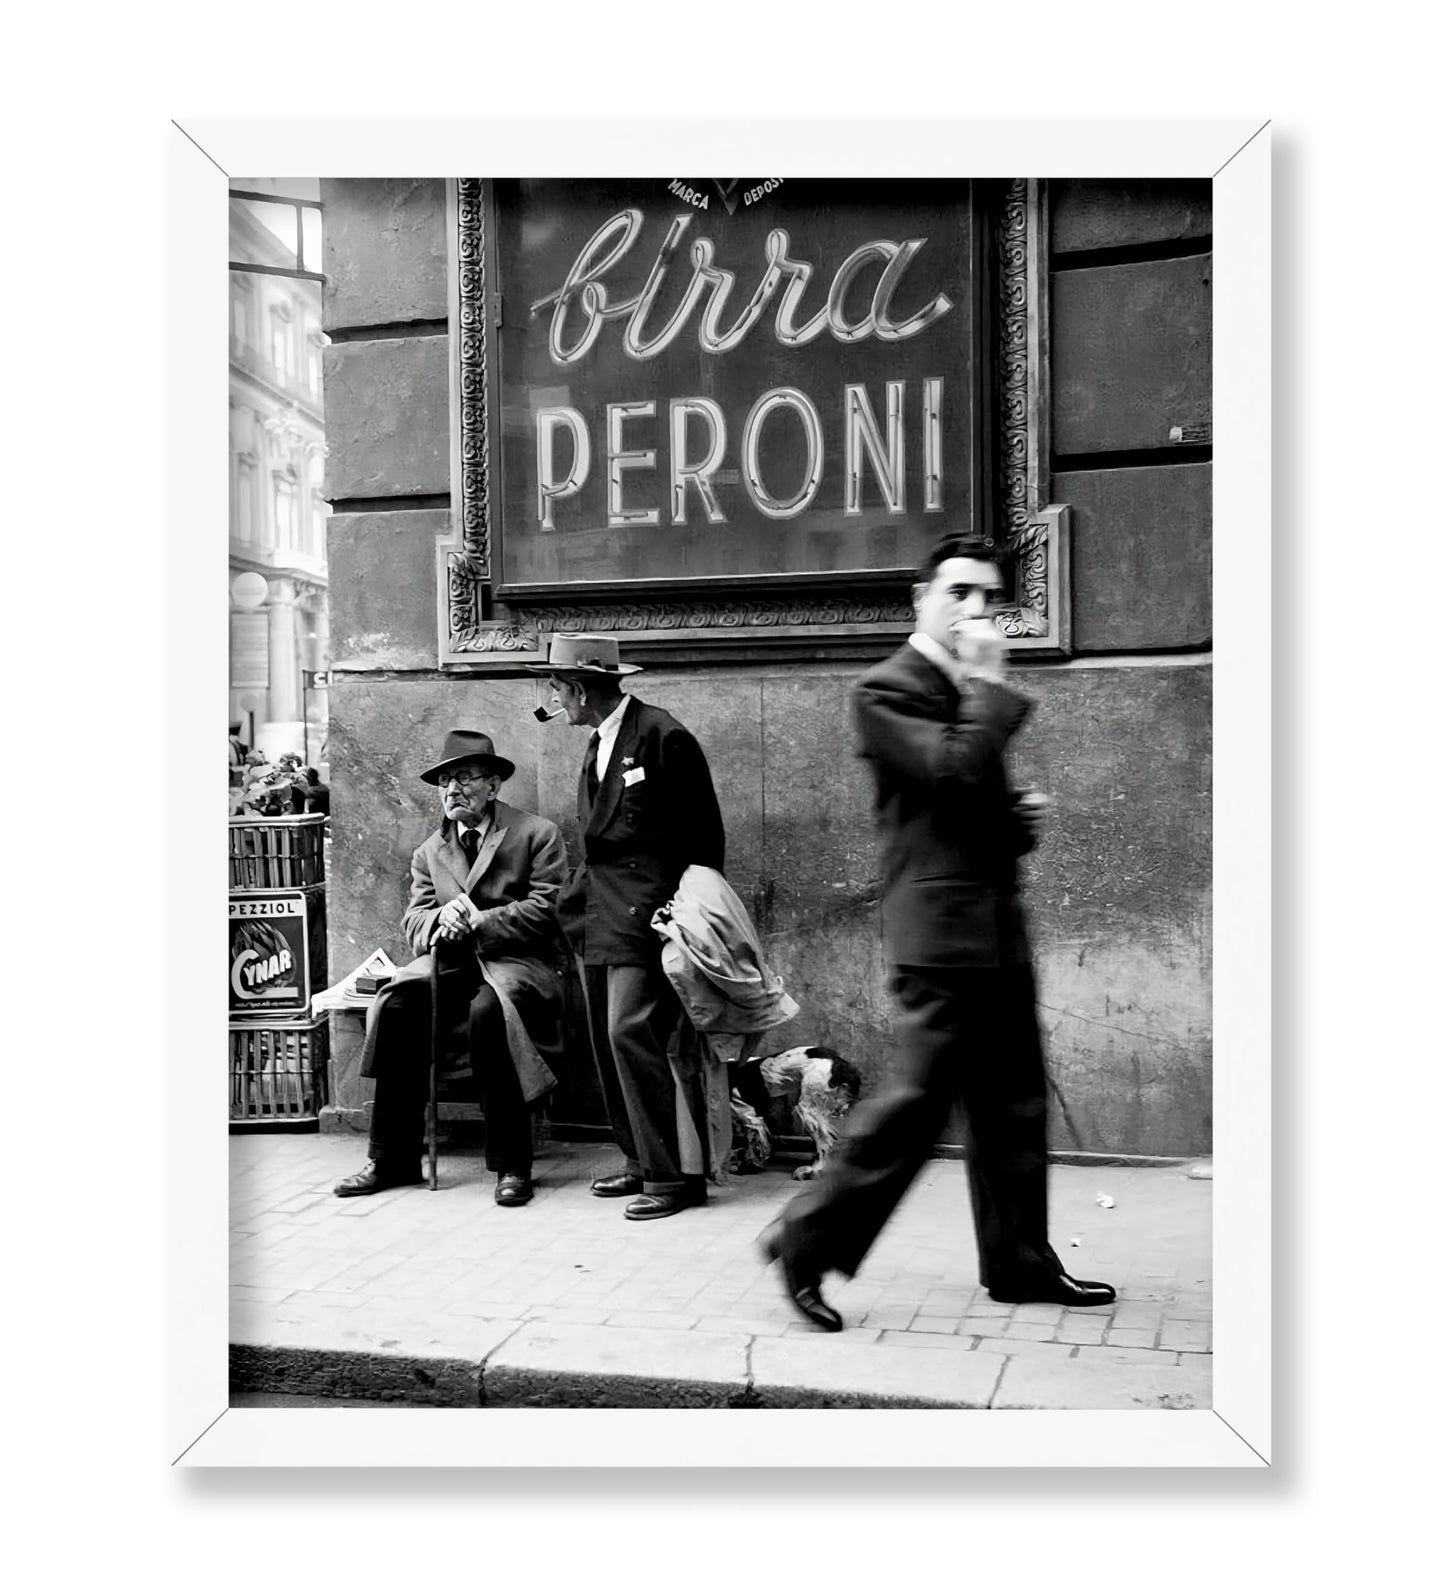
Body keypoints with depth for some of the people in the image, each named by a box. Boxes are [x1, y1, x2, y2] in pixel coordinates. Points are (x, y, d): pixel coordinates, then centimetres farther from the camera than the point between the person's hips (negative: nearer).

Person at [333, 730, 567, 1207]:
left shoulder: (537, 835, 4)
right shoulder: (429, 852, 20)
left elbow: (545, 909, -6)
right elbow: (414, 921, 12)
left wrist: (477, 922, -16)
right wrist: (441, 922, -13)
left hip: (516, 962, -4)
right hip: (450, 963, 5)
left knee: (488, 1010, -36)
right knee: (395, 1004, -25)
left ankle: (511, 1165, -25)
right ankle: (392, 1159, -16)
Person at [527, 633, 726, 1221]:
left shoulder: (661, 735, -12)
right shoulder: (597, 746, 16)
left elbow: (703, 836, -10)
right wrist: (574, 898, 13)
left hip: (646, 917, -9)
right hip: (599, 919, 9)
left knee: (631, 1034, -13)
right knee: (609, 1041, 10)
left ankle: (676, 1174, -5)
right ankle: (641, 1162, 20)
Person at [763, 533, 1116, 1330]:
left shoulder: (970, 695, 20)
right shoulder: (885, 690, -8)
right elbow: (956, 768, -23)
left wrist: (1021, 818, 8)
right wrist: (989, 683, -12)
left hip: (997, 925, 9)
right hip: (943, 927, -9)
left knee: (1014, 1100, 13)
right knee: (921, 1095, -7)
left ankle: (1019, 1261, 24)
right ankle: (807, 1240, 6)